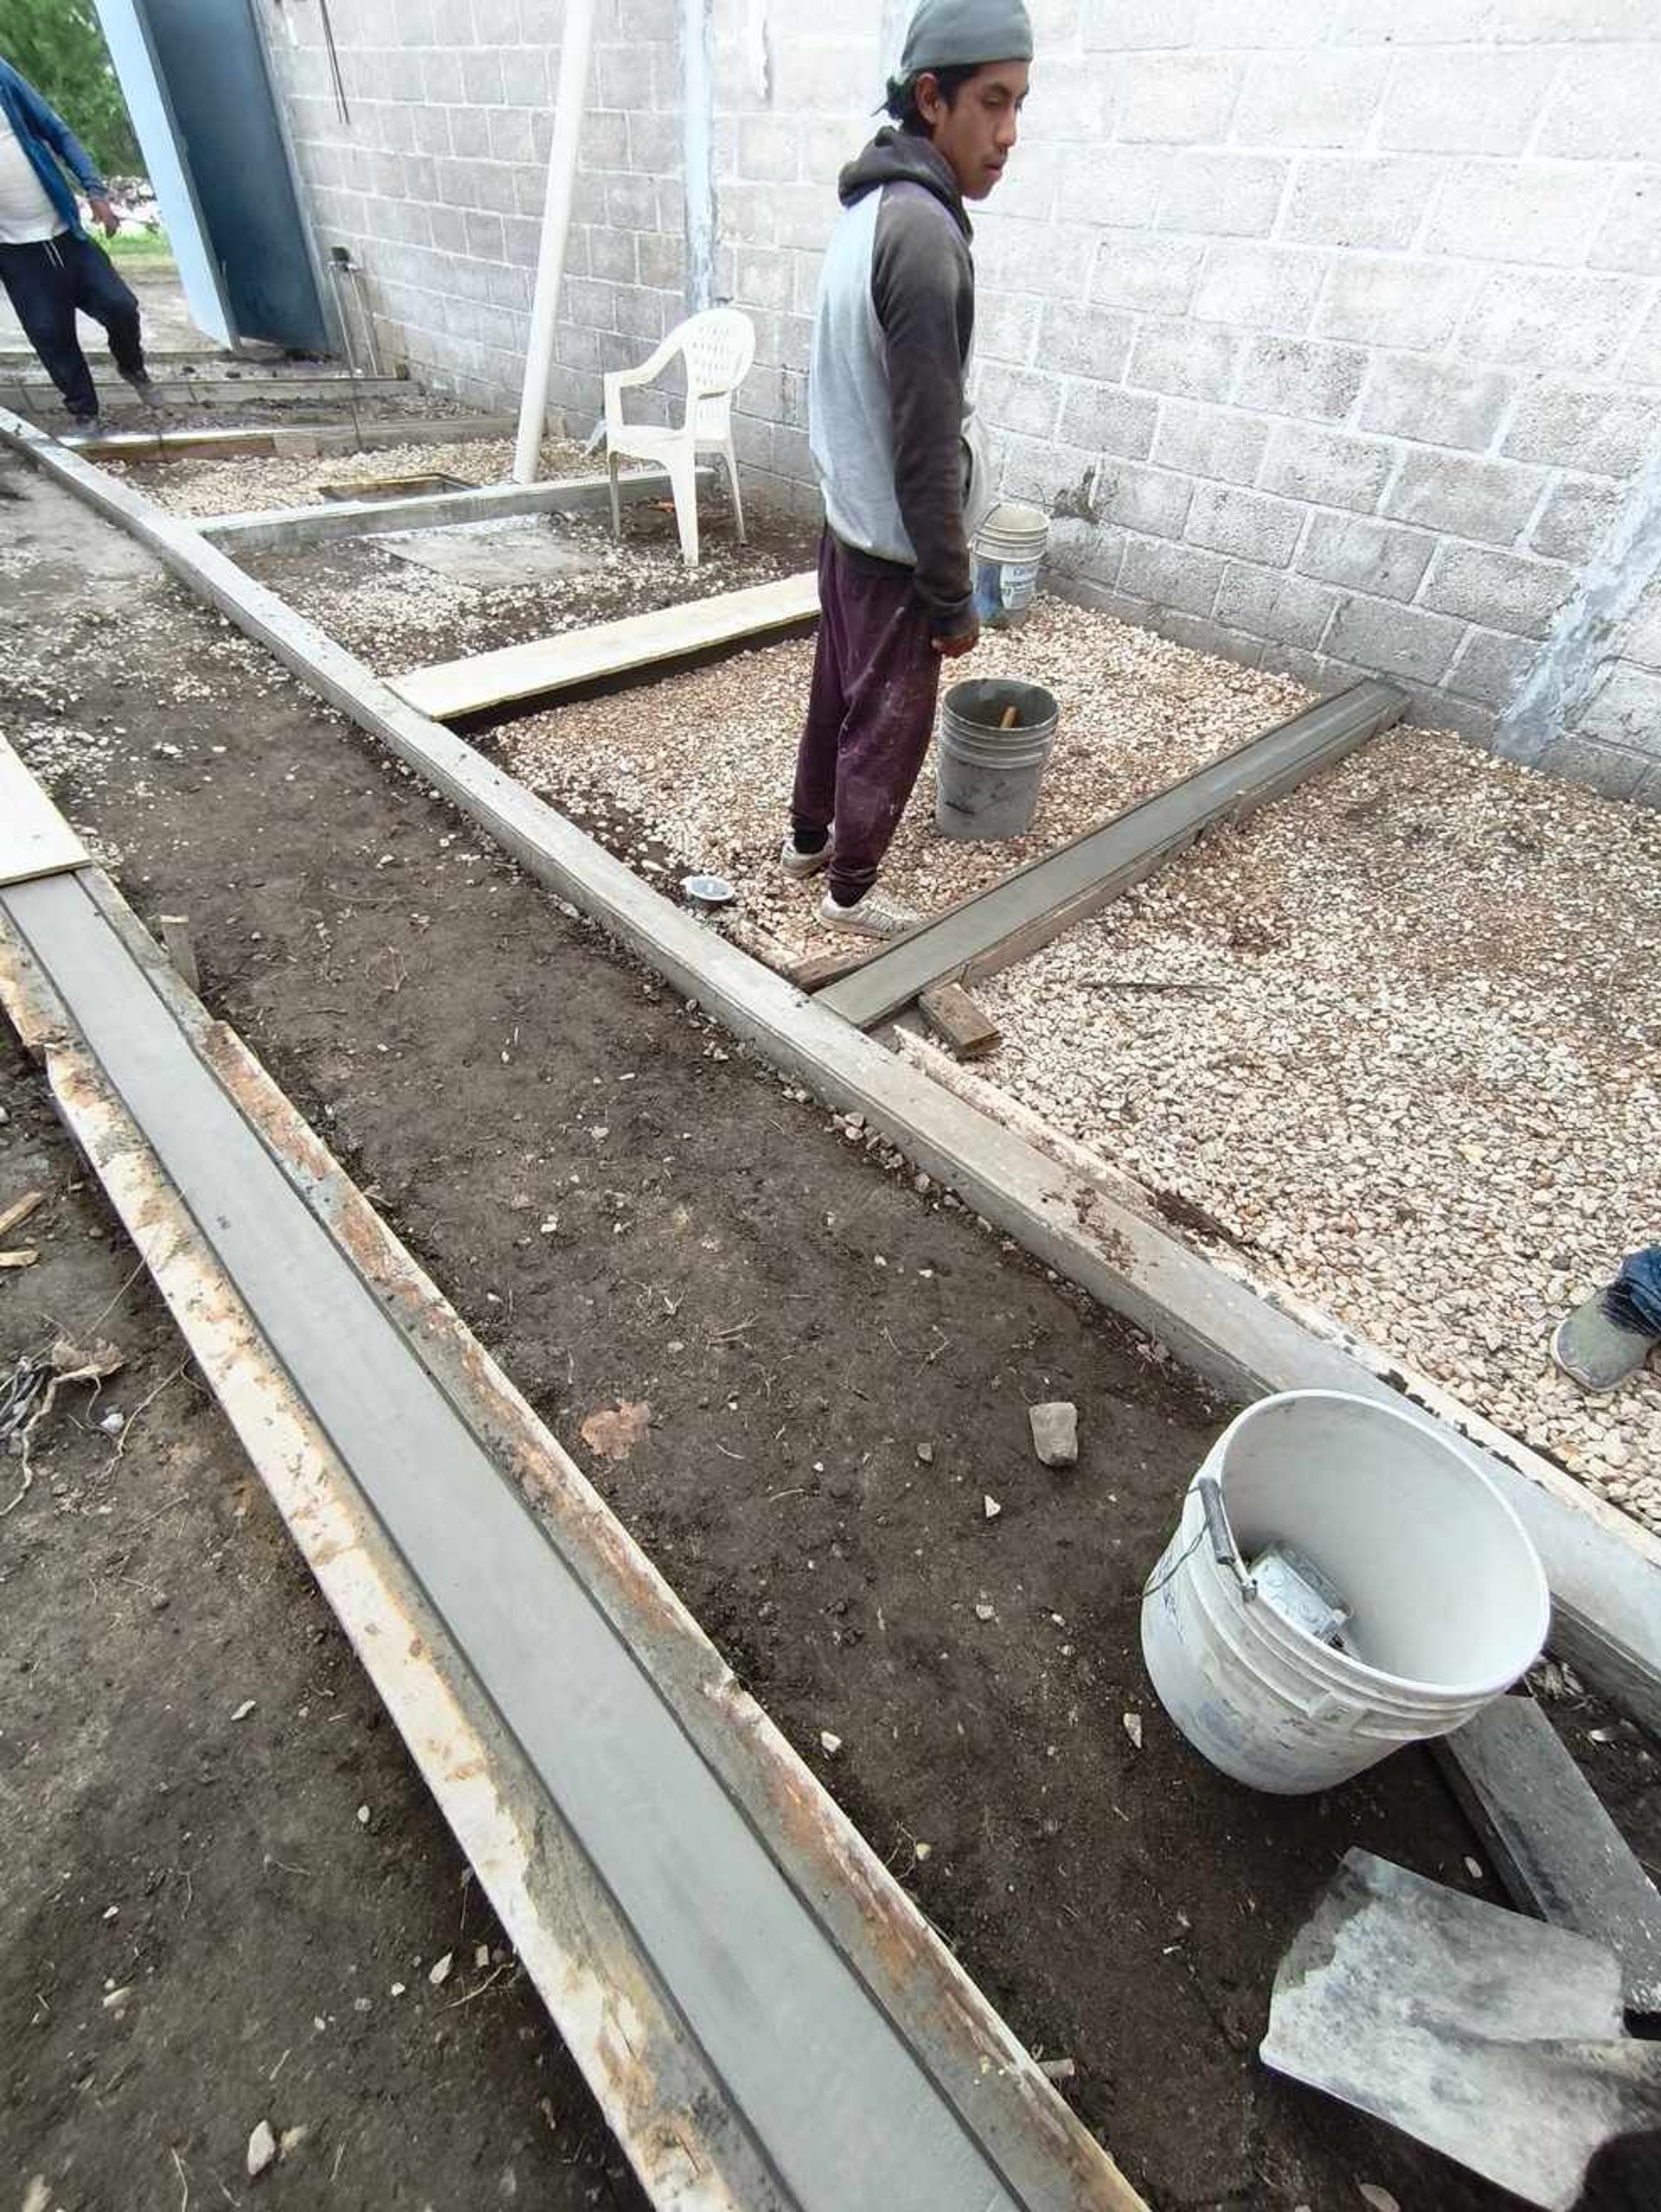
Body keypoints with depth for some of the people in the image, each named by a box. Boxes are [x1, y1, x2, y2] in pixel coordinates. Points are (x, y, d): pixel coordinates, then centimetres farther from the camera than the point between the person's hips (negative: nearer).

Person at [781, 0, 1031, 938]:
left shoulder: (869, 206, 9)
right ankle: (852, 891, 20)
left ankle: (810, 836, 39)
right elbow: (928, 448, -24)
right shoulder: (925, 231, -21)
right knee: (890, 726, 4)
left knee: (839, 694, 21)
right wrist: (954, 595, -18)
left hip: (848, 521, 9)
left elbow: (870, 398, 16)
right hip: (897, 545, -9)